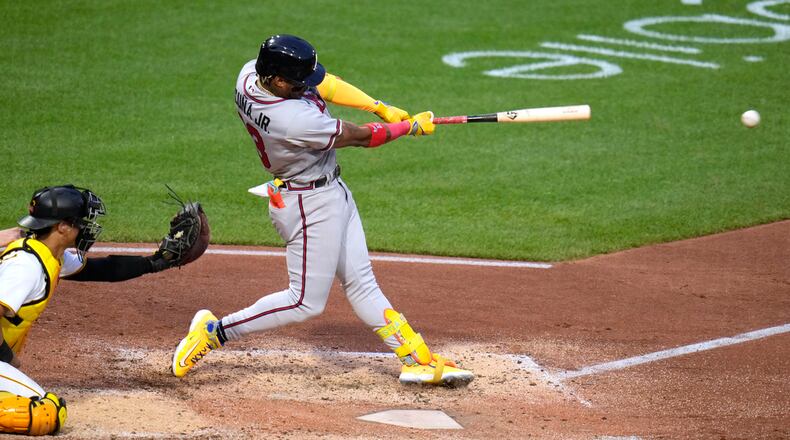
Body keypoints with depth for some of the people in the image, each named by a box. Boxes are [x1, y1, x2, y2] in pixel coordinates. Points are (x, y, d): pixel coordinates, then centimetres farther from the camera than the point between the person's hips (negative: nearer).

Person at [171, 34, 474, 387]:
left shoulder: (250, 74, -12)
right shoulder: (293, 120, -36)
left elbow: (323, 84, 2)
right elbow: (361, 137, -21)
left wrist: (380, 107, -5)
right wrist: (413, 126, -5)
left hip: (332, 191, 10)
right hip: (310, 205, -10)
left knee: (361, 284, 11)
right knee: (306, 301, 1)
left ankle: (418, 360, 15)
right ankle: (212, 332, 9)